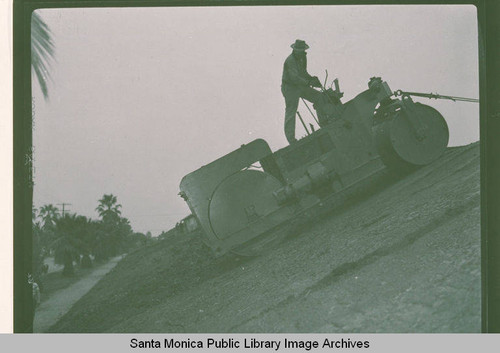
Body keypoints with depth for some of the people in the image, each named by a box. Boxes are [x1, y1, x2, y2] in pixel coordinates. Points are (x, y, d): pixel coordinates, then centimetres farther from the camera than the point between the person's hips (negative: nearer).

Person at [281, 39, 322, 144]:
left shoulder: (303, 57, 6)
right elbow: (294, 78, -34)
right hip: (290, 88, -8)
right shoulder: (290, 60, -23)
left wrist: (311, 78, 3)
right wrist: (309, 82, -40)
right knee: (290, 113, -6)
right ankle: (291, 138, -2)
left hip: (301, 86, 8)